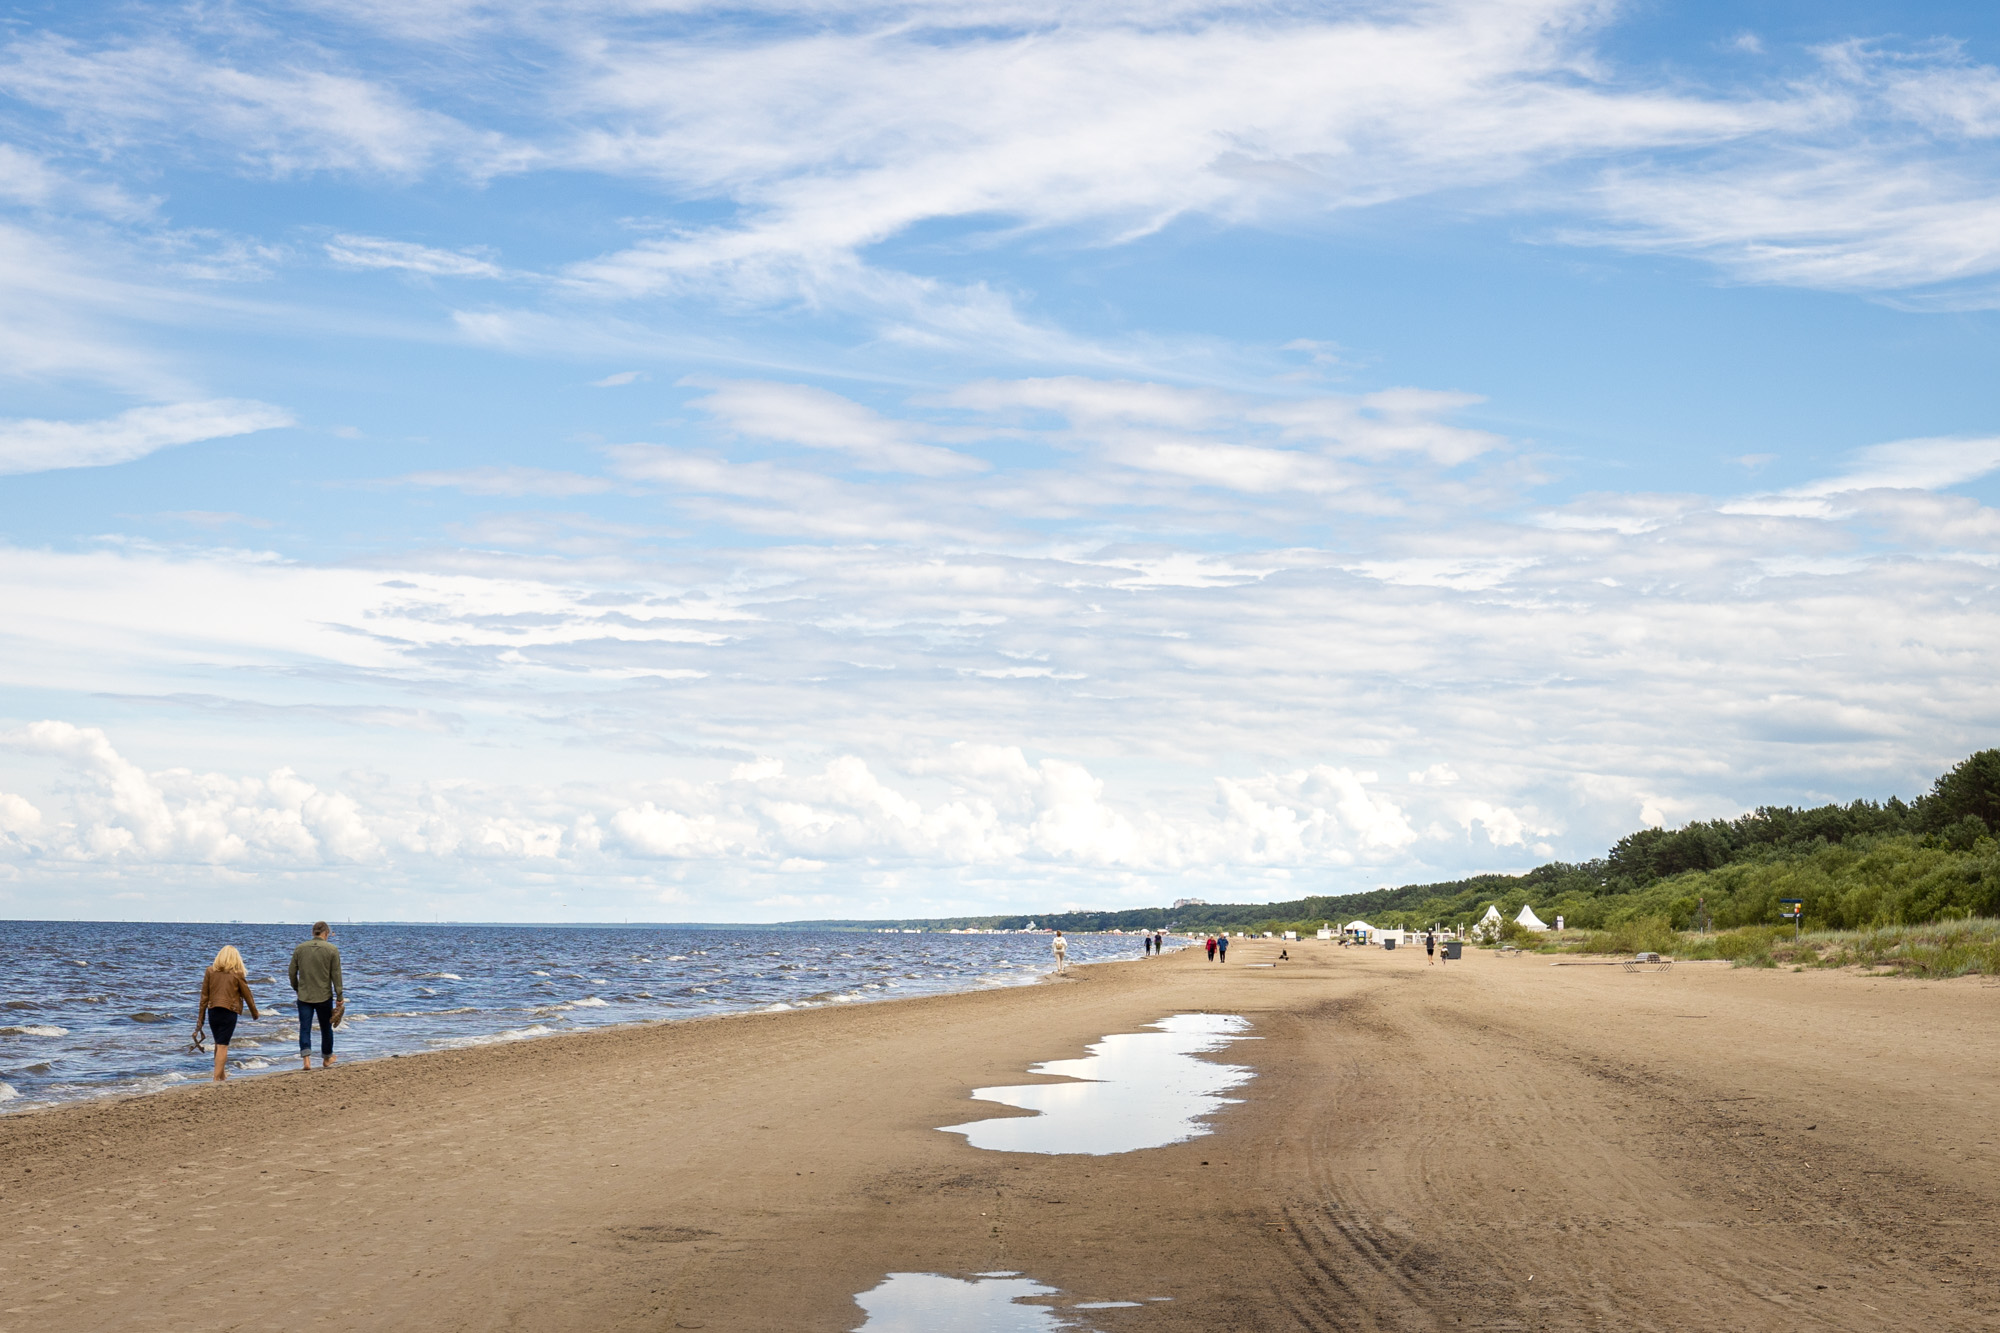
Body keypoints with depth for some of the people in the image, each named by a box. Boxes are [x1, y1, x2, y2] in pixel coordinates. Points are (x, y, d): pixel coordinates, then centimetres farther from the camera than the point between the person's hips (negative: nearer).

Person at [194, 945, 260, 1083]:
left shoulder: (210, 971, 1)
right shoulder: (237, 974, -5)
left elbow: (204, 996, 3)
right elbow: (247, 995, 3)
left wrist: (200, 1018, 8)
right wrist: (255, 1013, 17)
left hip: (213, 1011, 3)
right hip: (229, 1012, -3)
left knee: (219, 1044, 19)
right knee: (223, 1046, -1)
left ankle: (222, 1074, 33)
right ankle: (217, 1078, -5)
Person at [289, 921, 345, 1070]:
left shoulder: (299, 949, 2)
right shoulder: (332, 949, -6)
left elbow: (292, 972, 7)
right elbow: (336, 974, -6)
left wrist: (297, 988, 23)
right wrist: (340, 996, 0)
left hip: (304, 996, 1)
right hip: (324, 996, -1)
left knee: (305, 1028, 2)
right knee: (326, 1028, 13)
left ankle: (306, 1058, -15)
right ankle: (326, 1059, 26)